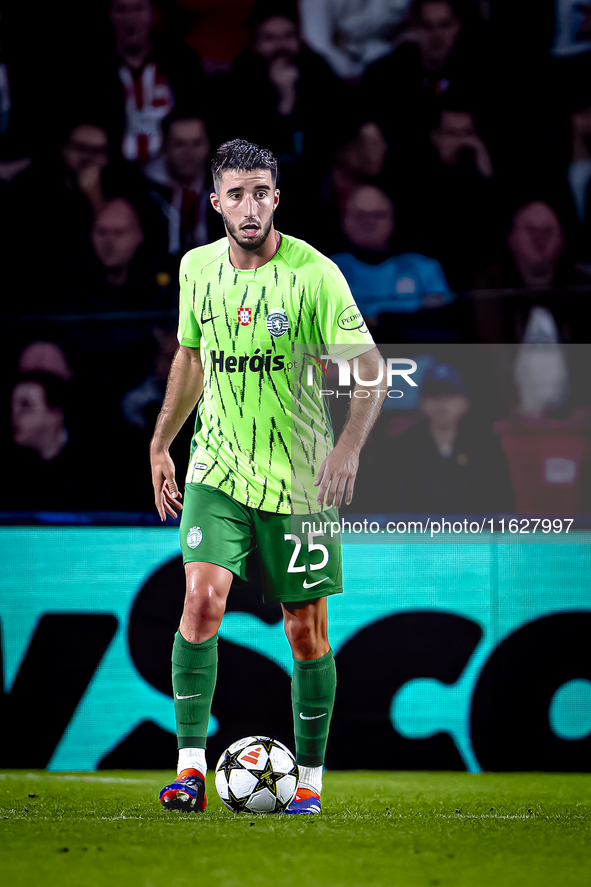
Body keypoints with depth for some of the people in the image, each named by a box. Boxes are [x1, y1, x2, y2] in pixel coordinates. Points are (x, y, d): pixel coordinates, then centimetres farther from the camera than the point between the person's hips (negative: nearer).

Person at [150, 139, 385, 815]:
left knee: (307, 632, 3)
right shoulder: (197, 267, 3)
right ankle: (191, 766, -12)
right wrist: (161, 443, 19)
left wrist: (348, 446, -27)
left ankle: (309, 780, 18)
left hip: (300, 479, -2)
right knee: (203, 598, -18)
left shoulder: (314, 274, -12)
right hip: (218, 467, 2)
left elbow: (369, 369, -12)